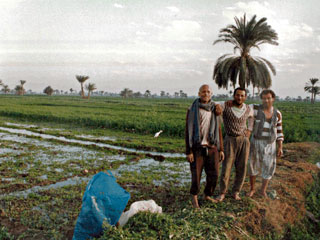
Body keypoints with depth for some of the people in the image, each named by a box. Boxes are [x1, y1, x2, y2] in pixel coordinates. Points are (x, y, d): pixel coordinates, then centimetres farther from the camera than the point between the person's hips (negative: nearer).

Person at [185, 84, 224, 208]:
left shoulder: (214, 110, 7)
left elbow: (219, 130, 12)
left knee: (214, 174, 5)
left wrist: (221, 149, 8)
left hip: (212, 147, 4)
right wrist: (188, 151, -12)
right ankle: (194, 196, 26)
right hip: (197, 148, -4)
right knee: (196, 175, -1)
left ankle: (208, 195, 31)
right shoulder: (192, 110, -5)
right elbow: (188, 131, -7)